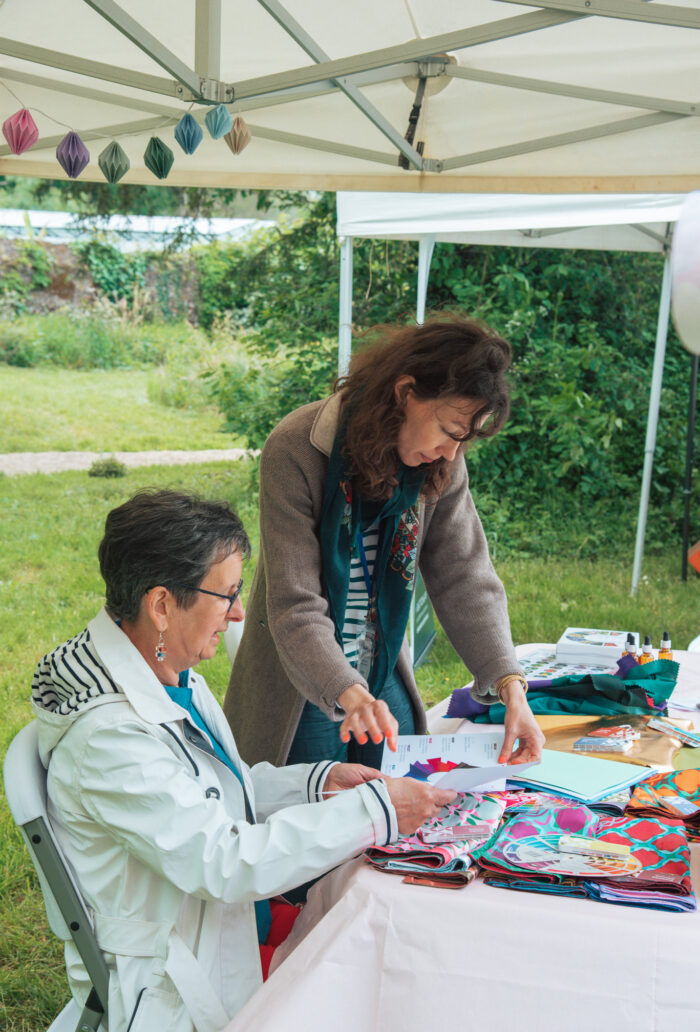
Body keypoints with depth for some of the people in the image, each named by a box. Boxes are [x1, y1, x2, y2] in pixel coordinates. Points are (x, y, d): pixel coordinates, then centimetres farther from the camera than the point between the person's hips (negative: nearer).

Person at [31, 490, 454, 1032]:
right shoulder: (108, 736, -29)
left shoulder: (174, 675, 1)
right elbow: (225, 863, -29)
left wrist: (319, 781, 0)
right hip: (174, 984, -8)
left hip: (232, 919, 8)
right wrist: (374, 810, -26)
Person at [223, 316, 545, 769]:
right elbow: (296, 607, -26)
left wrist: (511, 689, -17)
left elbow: (465, 579, -5)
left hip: (386, 685, 5)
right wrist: (351, 696, -40)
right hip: (305, 694, -5)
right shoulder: (296, 451, -22)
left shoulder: (441, 463, -7)